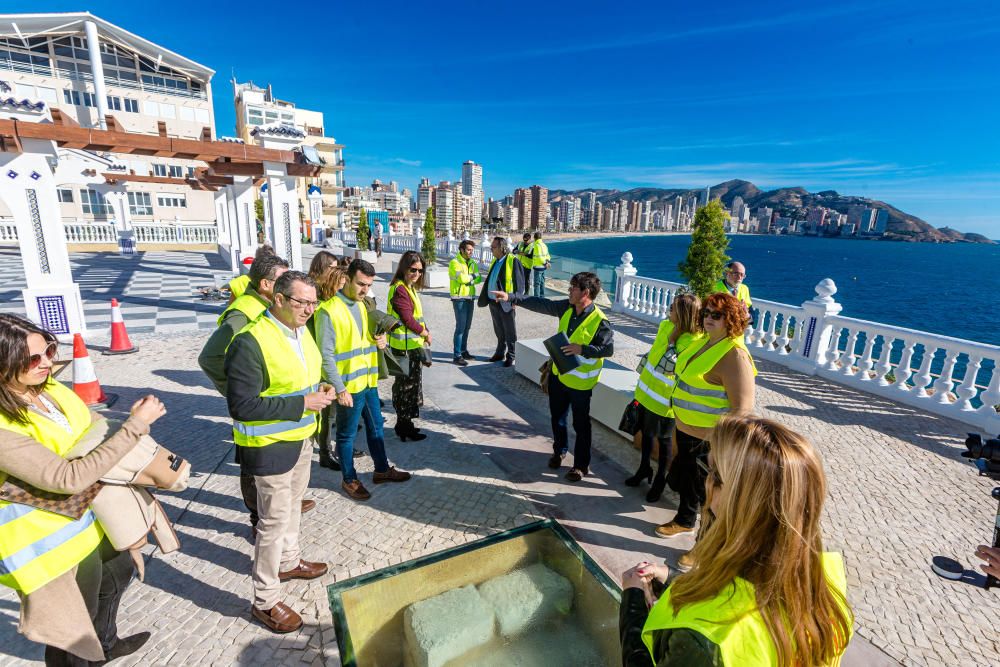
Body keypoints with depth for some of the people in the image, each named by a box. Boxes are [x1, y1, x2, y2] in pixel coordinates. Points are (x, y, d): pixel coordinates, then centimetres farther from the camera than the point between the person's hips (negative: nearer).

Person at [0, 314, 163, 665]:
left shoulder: (50, 389, -6)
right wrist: (135, 425, -35)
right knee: (71, 626, 14)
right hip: (51, 543, -8)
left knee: (119, 571, 30)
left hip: (90, 517, 9)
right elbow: (68, 477, -36)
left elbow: (98, 428, 7)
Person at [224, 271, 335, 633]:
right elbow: (242, 405, -27)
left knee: (292, 505, 25)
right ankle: (265, 601, 24)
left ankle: (288, 562, 49)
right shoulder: (251, 342, -25)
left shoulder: (301, 331, 2)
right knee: (275, 519, 5)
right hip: (270, 446, -8)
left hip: (301, 437, 8)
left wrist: (319, 389, -5)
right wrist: (302, 404, -28)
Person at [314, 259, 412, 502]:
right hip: (348, 386, -8)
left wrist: (380, 341, -2)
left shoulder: (363, 305, 9)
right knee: (347, 434, 9)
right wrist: (340, 389, -20)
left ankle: (382, 470, 36)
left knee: (376, 427, 19)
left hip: (369, 381, 8)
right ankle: (349, 480, 26)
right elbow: (326, 354, -19)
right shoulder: (329, 310, -18)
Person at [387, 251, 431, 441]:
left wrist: (425, 332, 2)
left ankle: (404, 424, 29)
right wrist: (425, 333, -8)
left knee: (409, 384, 17)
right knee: (406, 385, 1)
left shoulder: (410, 288, 13)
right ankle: (404, 427, 15)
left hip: (413, 344, 10)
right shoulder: (399, 289, -17)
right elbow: (407, 318, -20)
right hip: (405, 346, -10)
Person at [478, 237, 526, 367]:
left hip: (505, 303, -8)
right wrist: (483, 298, 15)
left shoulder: (513, 261, -13)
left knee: (510, 332, 4)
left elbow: (519, 282, -14)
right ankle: (500, 353, 31)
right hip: (493, 302, 8)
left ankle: (511, 356, 14)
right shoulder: (495, 261, 12)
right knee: (499, 331, 19)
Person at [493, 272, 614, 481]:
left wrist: (582, 349, -29)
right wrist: (511, 297, -3)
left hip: (580, 381, -6)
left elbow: (608, 349, -19)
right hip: (559, 374, 7)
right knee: (557, 416, 21)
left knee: (580, 424, 7)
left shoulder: (599, 321, -22)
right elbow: (540, 304, -1)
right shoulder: (566, 307, -4)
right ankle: (559, 450, 44)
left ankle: (581, 465, 24)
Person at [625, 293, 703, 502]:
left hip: (664, 399, -7)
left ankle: (660, 479, 34)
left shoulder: (693, 342, -25)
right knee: (646, 432, 23)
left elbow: (669, 366, -27)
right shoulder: (666, 326, -2)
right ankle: (644, 469, 45)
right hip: (647, 389, 8)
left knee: (663, 438, 12)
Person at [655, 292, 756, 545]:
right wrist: (679, 422, 22)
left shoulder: (734, 355, -25)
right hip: (686, 430, 9)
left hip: (710, 440, -9)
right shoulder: (704, 341, 4)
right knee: (684, 479, 27)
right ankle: (684, 521, 52)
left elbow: (742, 409, -27)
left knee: (708, 494, 9)